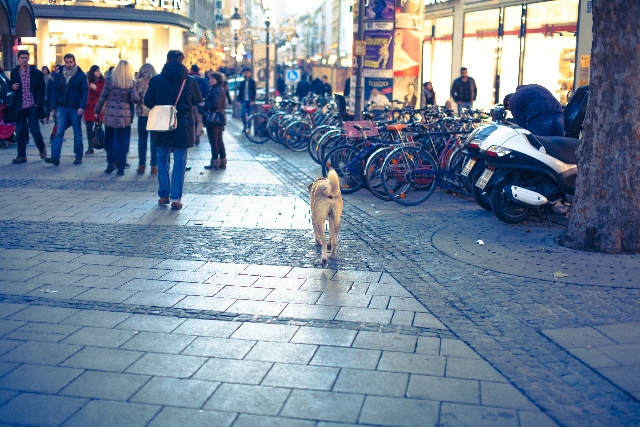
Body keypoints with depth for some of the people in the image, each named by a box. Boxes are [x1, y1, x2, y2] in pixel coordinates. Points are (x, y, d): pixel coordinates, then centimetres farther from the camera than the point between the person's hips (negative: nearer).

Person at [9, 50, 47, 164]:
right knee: (20, 132, 3)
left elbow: (42, 89, -1)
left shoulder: (36, 73, -2)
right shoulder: (14, 72, 7)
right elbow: (11, 86, 17)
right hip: (19, 107, 3)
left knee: (35, 130, -6)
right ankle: (21, 156, 9)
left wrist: (38, 103, -10)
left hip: (32, 106, -3)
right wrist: (12, 87, -8)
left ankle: (42, 149, 18)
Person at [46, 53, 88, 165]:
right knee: (59, 132, -5)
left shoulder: (81, 75, -2)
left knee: (77, 133, 7)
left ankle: (78, 156, 16)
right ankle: (55, 157, -9)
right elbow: (55, 91, 10)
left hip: (75, 109, -2)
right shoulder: (60, 75, 8)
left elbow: (85, 92, -6)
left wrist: (82, 107, -16)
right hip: (62, 107, 3)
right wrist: (53, 107, 3)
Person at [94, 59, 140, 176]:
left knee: (109, 140, 15)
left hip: (110, 114, 0)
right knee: (122, 142, 6)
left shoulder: (110, 79, -3)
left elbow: (102, 97, -2)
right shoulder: (131, 82, -2)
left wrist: (97, 111, 7)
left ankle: (110, 164, 13)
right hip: (124, 116, 0)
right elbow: (136, 99, -10)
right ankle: (121, 168, 6)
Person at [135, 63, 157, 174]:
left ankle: (142, 165, 9)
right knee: (154, 140, 5)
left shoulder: (139, 81, -2)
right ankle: (153, 166, 3)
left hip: (143, 113, -1)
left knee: (142, 139, 8)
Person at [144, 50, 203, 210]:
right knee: (179, 162, 4)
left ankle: (164, 195, 16)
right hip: (182, 126, -1)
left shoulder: (156, 80, -4)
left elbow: (148, 101, -1)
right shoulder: (190, 81, -3)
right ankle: (176, 198, 0)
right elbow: (197, 100, 10)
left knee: (162, 159, 16)